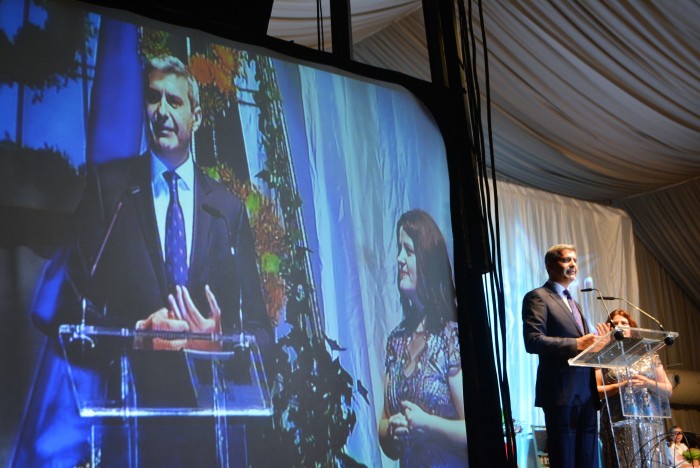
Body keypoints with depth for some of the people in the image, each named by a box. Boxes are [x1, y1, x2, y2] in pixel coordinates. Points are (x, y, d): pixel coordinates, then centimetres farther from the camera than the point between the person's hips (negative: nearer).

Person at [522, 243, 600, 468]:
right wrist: (576, 344, -20)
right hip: (562, 392, -8)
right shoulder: (538, 297, -1)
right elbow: (533, 341, -14)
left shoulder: (574, 304, 26)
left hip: (586, 393, 8)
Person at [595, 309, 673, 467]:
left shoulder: (649, 355, 14)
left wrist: (647, 383, -6)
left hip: (650, 424, 3)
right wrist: (621, 386, -14)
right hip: (618, 426, -2)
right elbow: (594, 391, -3)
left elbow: (668, 390, 12)